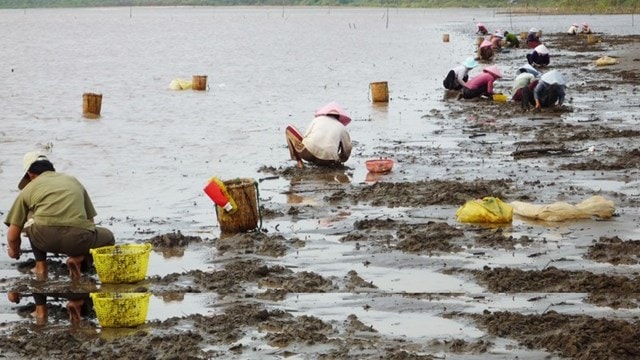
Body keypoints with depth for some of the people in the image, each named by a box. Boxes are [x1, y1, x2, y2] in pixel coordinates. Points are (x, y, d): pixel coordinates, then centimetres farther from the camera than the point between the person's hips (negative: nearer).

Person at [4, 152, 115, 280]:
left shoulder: (28, 189, 23)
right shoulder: (73, 180, 30)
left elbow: (12, 235, 22)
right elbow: (90, 219, 36)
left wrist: (14, 251, 45)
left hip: (44, 237, 0)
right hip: (77, 239, 0)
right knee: (108, 237, 32)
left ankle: (41, 266, 21)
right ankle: (79, 259, 3)